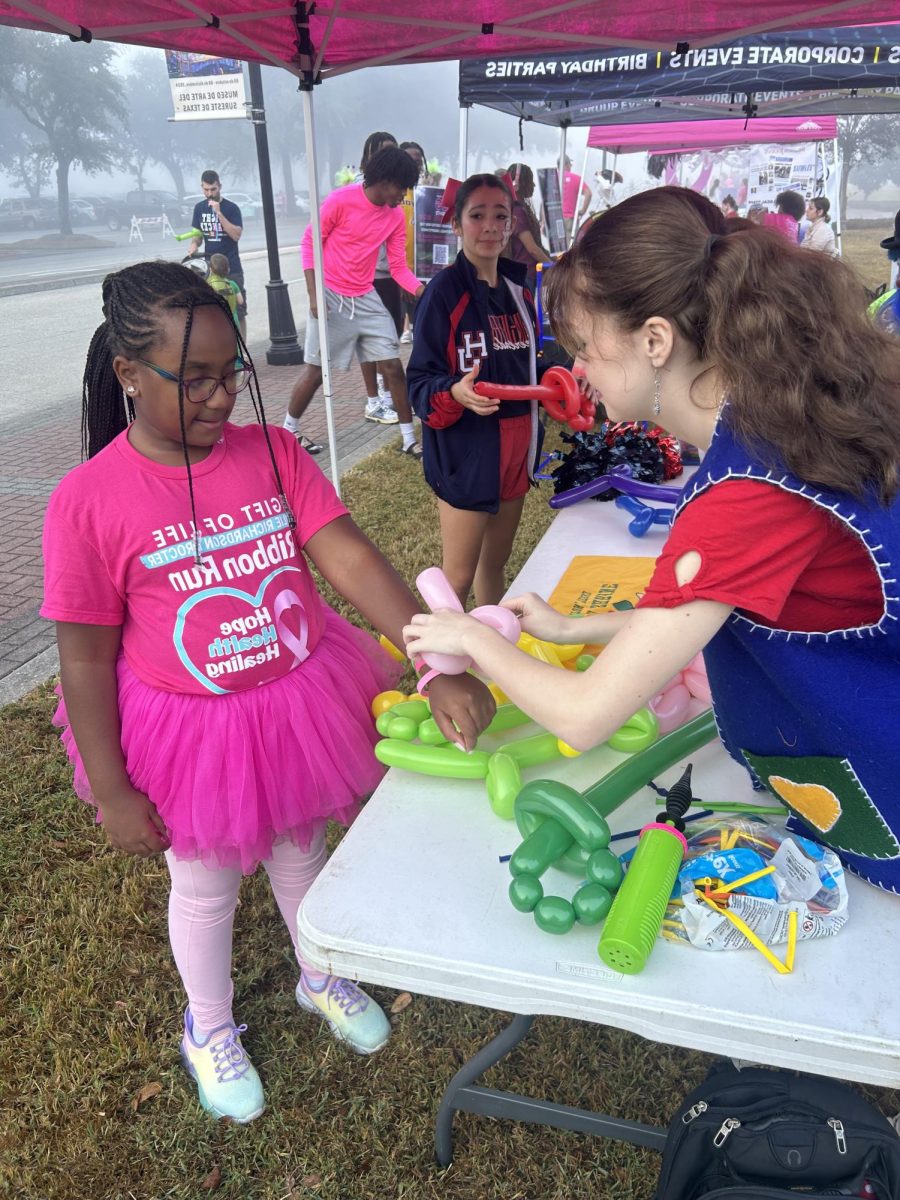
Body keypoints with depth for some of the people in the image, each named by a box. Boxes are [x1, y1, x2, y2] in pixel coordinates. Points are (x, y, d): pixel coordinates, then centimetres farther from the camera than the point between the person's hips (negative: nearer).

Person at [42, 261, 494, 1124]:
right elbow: (85, 659, -14)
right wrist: (112, 793, -10)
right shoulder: (88, 501, -20)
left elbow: (353, 563, -19)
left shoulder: (272, 454, -11)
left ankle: (321, 977, 58)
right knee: (205, 884, 20)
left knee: (300, 850, 26)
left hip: (299, 704, 3)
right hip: (186, 730, -3)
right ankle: (209, 1028, 52)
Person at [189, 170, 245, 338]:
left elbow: (236, 235, -16)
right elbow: (197, 234, 15)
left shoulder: (231, 208, -5)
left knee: (238, 311, -4)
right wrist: (194, 246, -7)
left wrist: (219, 213, -21)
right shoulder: (199, 208, 8)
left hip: (231, 268, -4)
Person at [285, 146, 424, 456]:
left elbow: (399, 266, 2)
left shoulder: (395, 216, 2)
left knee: (393, 365, 1)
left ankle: (409, 439, 9)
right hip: (331, 297, -5)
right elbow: (310, 242, -9)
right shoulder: (341, 200, -14)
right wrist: (313, 294, -15)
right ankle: (289, 429, 22)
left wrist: (422, 290, -15)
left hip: (366, 300, 5)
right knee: (315, 370, 2)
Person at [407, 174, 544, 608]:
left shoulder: (518, 289, 9)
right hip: (466, 451, -7)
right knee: (459, 576, 0)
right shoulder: (444, 292, -12)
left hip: (515, 446, 7)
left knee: (495, 562, 20)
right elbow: (420, 382, -14)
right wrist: (455, 393, -34)